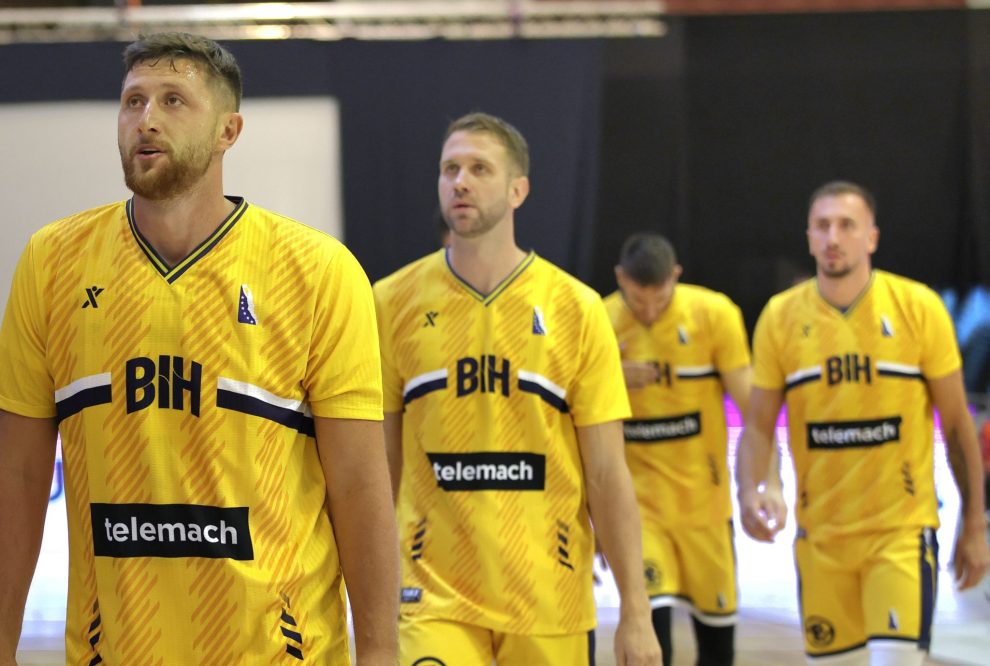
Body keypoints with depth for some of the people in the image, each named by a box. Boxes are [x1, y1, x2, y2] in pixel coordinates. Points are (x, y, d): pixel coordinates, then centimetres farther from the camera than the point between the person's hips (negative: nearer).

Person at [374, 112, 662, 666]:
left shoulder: (576, 309, -1)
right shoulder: (393, 303, 1)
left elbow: (607, 474, 0)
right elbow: (380, 464, 7)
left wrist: (636, 613, -4)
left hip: (551, 602, 1)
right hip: (434, 597, 0)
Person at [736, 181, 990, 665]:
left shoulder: (917, 307, -5)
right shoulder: (781, 316, 0)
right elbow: (758, 425, 4)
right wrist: (748, 493, -15)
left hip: (902, 528, -2)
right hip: (820, 532, 3)